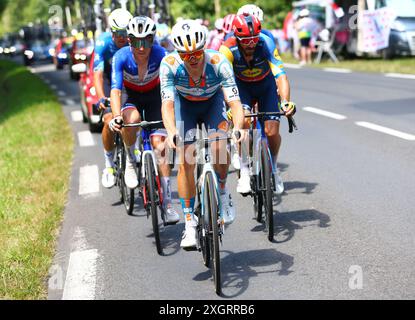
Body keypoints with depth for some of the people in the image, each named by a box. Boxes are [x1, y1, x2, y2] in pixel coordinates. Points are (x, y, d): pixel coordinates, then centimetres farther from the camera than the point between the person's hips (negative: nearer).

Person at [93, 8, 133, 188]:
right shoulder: (103, 43, -28)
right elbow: (98, 74, -35)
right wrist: (102, 98, -52)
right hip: (110, 80, -1)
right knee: (109, 121, -21)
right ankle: (109, 164, -4)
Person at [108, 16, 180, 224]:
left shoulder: (160, 54, -26)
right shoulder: (121, 57, -27)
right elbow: (115, 90, -34)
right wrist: (116, 116, -51)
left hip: (154, 98, 0)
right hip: (132, 99, 0)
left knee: (159, 144, -15)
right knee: (131, 119, -37)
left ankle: (167, 202, -9)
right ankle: (130, 160, -8)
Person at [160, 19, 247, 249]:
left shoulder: (218, 62, -35)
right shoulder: (169, 65, -33)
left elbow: (234, 101, -40)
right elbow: (167, 103, -40)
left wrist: (239, 127, -60)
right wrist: (171, 131, -59)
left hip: (213, 102, 0)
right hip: (184, 103, 1)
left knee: (219, 148, -27)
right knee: (186, 161, -12)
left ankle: (223, 192, 3)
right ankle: (189, 224, -2)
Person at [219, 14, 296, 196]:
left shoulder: (266, 43, -31)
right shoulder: (228, 49, -31)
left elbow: (280, 75, -37)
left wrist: (286, 102, -51)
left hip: (266, 85, 0)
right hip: (242, 86, 0)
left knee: (272, 131, -11)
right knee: (242, 122, -26)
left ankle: (273, 168, 18)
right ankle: (244, 172, -10)